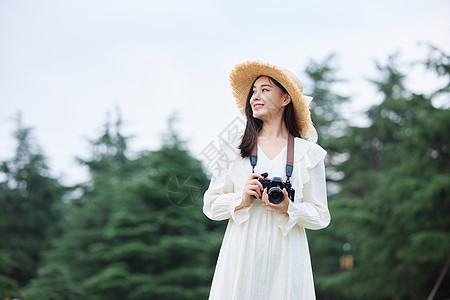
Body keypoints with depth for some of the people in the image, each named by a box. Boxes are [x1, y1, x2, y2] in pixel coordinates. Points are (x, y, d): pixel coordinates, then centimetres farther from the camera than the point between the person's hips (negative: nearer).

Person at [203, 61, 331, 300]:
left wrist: (288, 209, -13)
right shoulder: (234, 148, 7)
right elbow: (211, 205, 7)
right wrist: (241, 200, -10)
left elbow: (321, 217, 4)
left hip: (285, 258, 0)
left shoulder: (308, 153, 4)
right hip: (242, 255, 1)